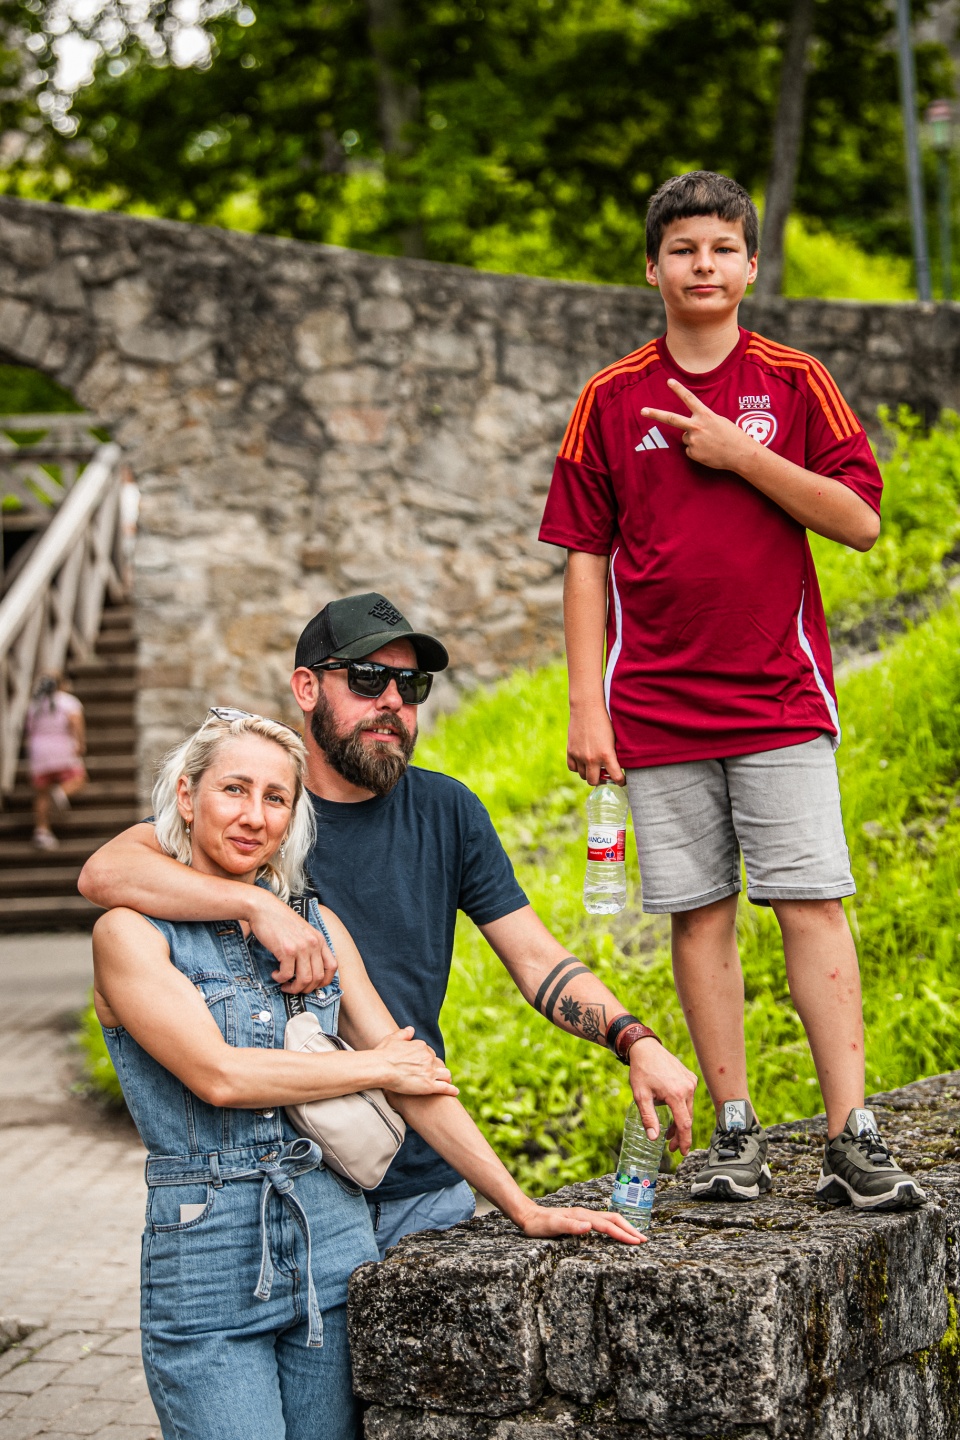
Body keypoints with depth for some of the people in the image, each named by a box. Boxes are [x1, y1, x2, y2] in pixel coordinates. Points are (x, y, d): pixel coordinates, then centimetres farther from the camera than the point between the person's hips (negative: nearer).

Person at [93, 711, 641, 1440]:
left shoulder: (317, 926, 11)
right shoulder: (132, 933, -4)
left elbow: (419, 1078, 9)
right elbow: (216, 1073, -16)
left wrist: (526, 1211, 3)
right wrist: (375, 1066, -5)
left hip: (335, 1243, 4)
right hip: (206, 1261, -4)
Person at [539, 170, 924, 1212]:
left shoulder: (794, 382, 5)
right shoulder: (611, 400, 7)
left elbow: (860, 520, -1)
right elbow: (586, 560, 6)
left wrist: (740, 453, -10)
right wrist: (587, 707, 0)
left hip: (780, 695, -1)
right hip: (657, 709, 1)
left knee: (811, 904, -6)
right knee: (697, 913, 3)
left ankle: (852, 1138, -5)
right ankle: (735, 1135, 11)